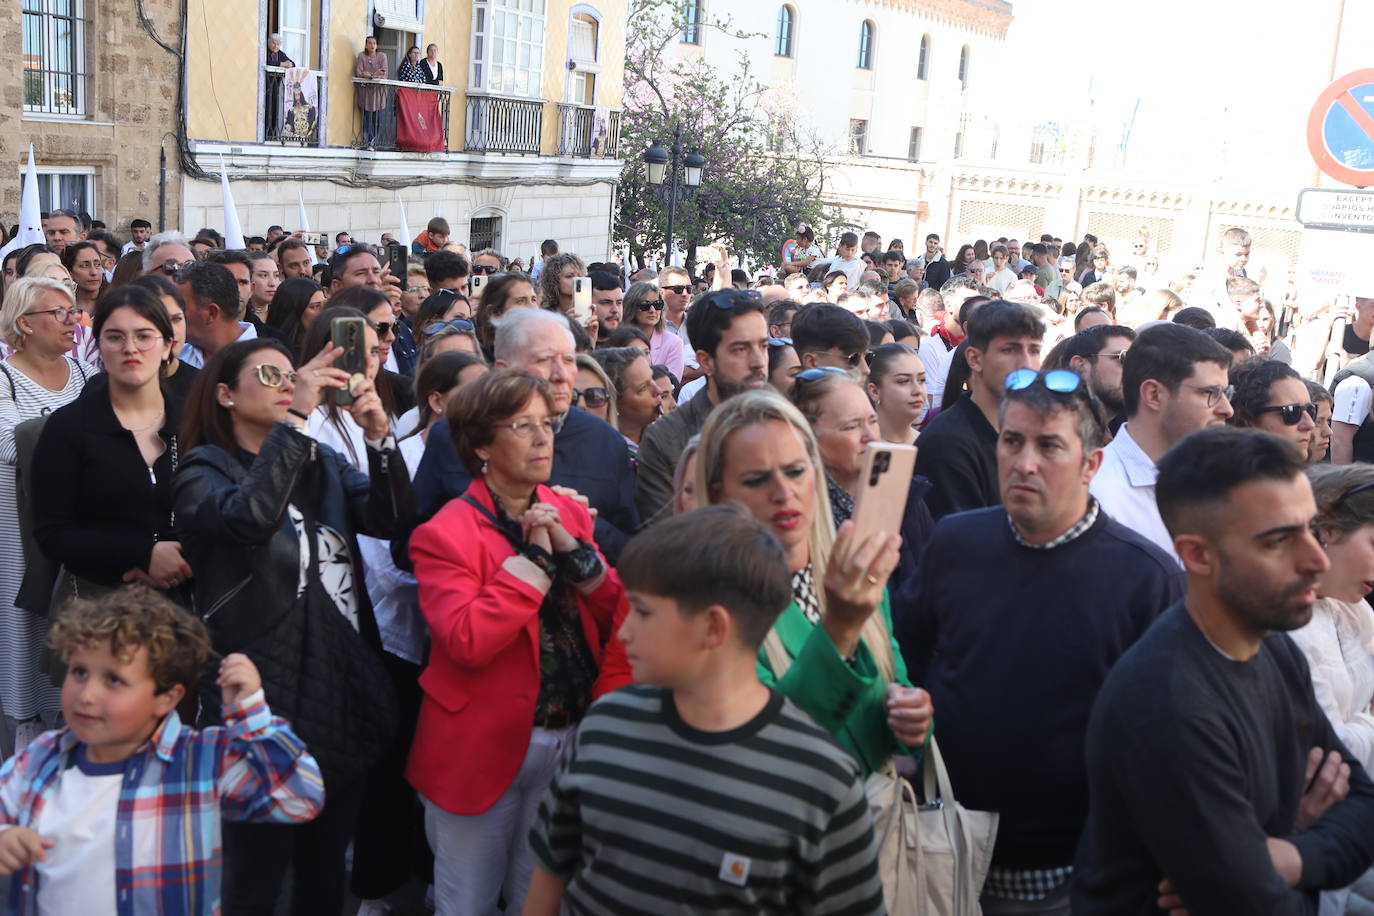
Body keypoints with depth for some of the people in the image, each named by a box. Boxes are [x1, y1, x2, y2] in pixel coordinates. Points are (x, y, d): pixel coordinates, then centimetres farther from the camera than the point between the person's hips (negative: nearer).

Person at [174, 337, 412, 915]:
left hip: (343, 693, 6)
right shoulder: (204, 471, -5)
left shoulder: (324, 464, 11)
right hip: (266, 702, -5)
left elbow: (393, 521, -5)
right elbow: (248, 517, -28)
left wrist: (379, 435, -18)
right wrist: (294, 419, -30)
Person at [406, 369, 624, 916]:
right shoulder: (445, 535, -13)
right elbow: (467, 642, -25)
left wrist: (574, 551, -15)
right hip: (482, 747, -5)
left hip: (568, 741, 5)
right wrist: (534, 557, -21)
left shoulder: (570, 514, 5)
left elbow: (618, 618, 0)